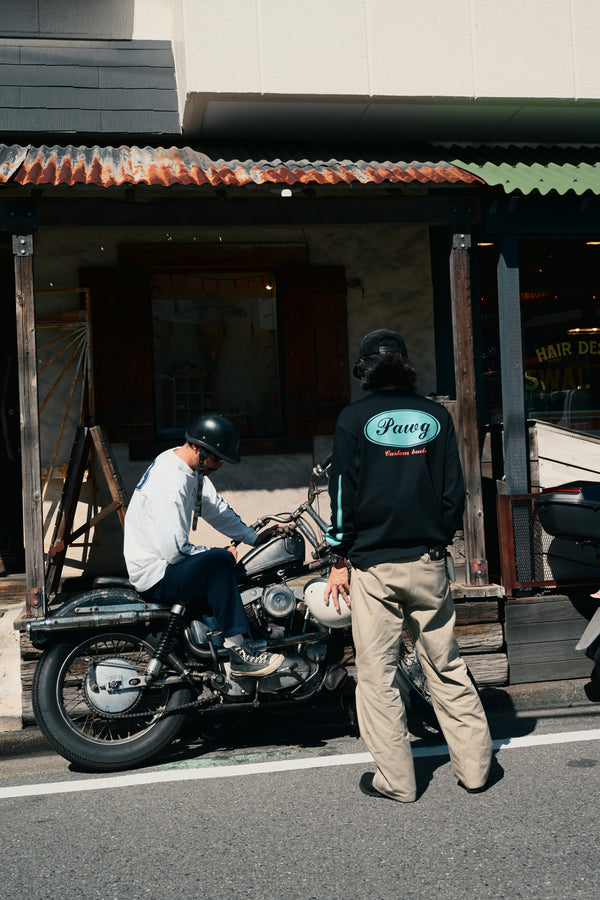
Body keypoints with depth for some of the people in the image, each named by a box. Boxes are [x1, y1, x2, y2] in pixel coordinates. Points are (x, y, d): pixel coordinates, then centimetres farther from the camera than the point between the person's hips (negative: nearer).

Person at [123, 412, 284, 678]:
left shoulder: (191, 468, 5)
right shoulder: (171, 482, -26)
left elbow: (216, 507, 14)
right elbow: (174, 551, -29)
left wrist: (254, 537, 9)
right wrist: (218, 553, -17)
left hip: (169, 562, 11)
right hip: (155, 576, -11)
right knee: (220, 562, -29)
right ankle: (239, 652, -24)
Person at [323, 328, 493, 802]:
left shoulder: (355, 418, -4)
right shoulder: (436, 415, 5)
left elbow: (344, 492, -4)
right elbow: (454, 488, 7)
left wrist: (340, 559, 2)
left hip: (373, 565, -3)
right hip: (429, 561, 3)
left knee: (378, 672, 5)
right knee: (446, 667, 12)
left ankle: (396, 779, 11)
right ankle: (474, 766, 18)